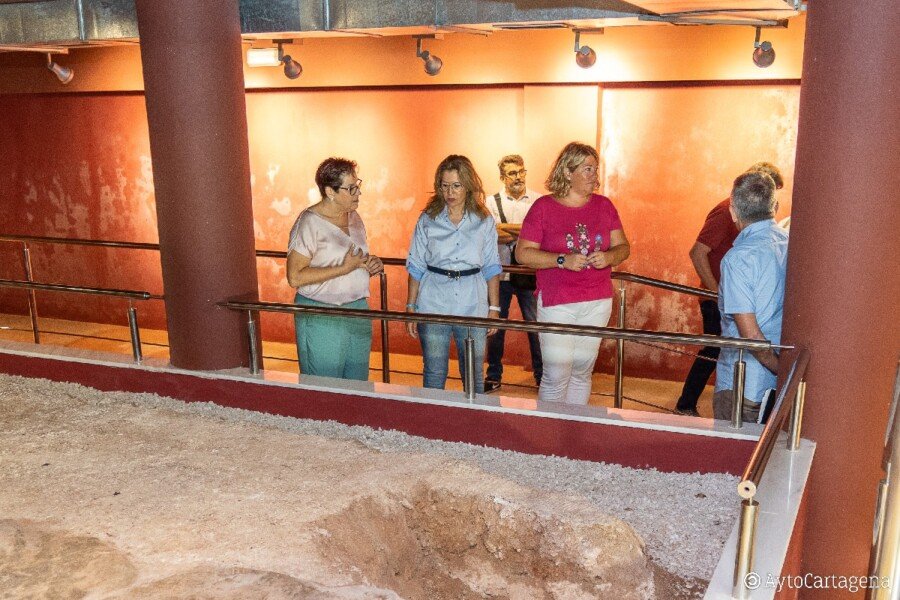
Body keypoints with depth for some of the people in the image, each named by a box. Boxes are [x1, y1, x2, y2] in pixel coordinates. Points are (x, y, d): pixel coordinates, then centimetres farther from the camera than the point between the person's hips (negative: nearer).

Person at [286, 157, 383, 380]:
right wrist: (344, 268, -22)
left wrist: (371, 265, 1)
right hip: (321, 319, -7)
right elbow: (295, 277, -20)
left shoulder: (354, 217, 9)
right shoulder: (309, 223, -14)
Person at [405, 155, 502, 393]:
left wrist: (494, 308, 2)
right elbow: (416, 267, 4)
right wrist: (410, 308, 1)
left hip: (473, 308, 0)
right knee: (434, 375, 6)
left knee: (474, 376, 8)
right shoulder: (428, 220, 2)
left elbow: (491, 268, 6)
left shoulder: (484, 221, 3)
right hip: (433, 307, 0)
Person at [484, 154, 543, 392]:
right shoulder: (492, 202, 3)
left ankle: (541, 376, 19)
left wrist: (506, 228, -15)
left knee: (536, 326, 3)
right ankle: (494, 376, 22)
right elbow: (493, 235, -13)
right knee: (496, 326, 9)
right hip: (500, 274, 1)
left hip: (530, 273, 0)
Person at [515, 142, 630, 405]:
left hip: (597, 302, 4)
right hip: (556, 303, -4)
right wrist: (563, 260, -20)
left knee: (582, 373, 12)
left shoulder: (604, 205, 7)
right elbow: (522, 253, -7)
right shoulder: (543, 206, -4)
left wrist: (609, 257, -13)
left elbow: (623, 247, 10)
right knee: (556, 376, -5)